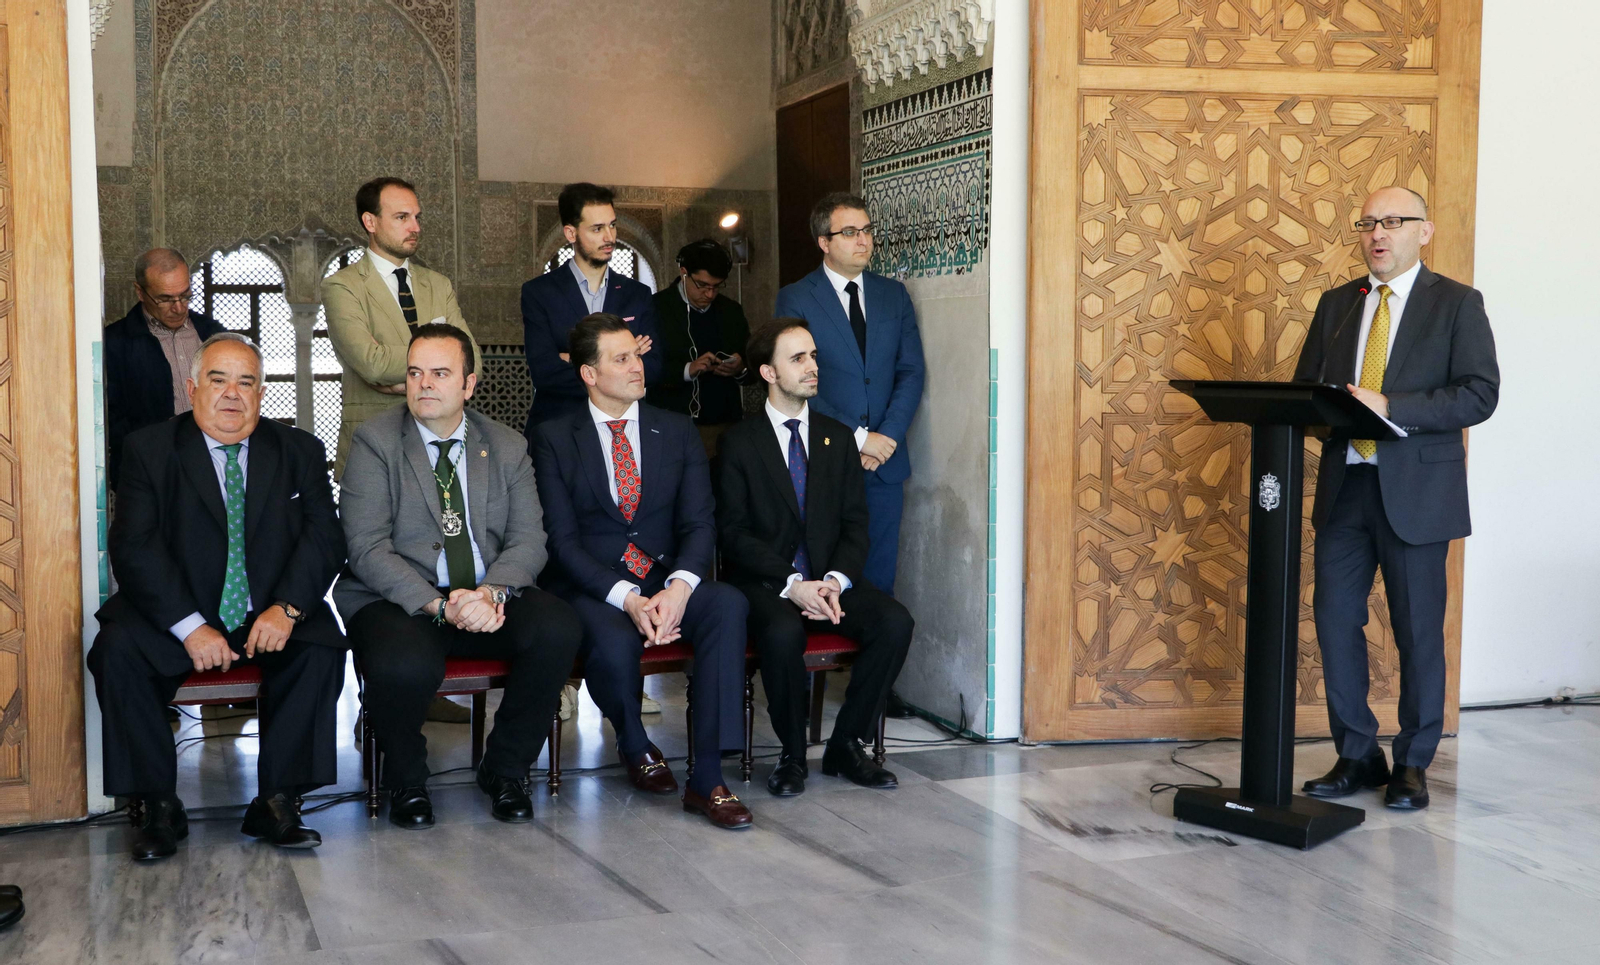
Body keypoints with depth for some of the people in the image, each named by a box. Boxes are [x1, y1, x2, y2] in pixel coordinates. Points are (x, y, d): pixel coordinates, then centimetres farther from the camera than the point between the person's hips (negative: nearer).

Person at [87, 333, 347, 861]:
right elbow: (134, 546, -10)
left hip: (273, 616, 1)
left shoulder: (299, 451, 7)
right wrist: (190, 626, -23)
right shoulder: (150, 449, 1)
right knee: (116, 652, -27)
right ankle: (156, 807, -13)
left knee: (322, 649, -27)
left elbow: (324, 536, -2)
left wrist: (287, 608, -21)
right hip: (176, 614, -1)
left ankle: (275, 803, -17)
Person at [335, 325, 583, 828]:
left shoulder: (507, 446, 10)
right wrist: (439, 606, -24)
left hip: (488, 601, 3)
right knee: (404, 667, -36)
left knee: (559, 629, -26)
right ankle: (407, 780, 0)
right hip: (399, 600, -3)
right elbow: (367, 550, -11)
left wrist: (491, 592, -20)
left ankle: (505, 769, -1)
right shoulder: (374, 441, -2)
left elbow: (528, 541, 3)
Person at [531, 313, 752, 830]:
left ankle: (707, 779, -29)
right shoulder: (554, 438, 2)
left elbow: (698, 523, 2)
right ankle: (634, 744, 1)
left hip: (666, 581, 3)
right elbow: (562, 540, -6)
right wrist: (628, 599, -21)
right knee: (614, 644, -36)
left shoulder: (678, 431, 11)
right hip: (592, 588, -3)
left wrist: (678, 588, -20)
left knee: (729, 604, -30)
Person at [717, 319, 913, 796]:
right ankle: (793, 754, -12)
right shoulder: (740, 442, 0)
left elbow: (855, 524, 8)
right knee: (783, 632, -36)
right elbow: (734, 532, -6)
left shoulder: (838, 438, 13)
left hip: (830, 579, 4)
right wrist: (792, 585, -19)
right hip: (766, 582, -4)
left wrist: (836, 580, -12)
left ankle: (846, 744, -6)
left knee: (895, 622, -23)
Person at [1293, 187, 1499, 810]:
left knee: (1418, 631, 4)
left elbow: (1479, 394, -11)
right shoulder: (1336, 305, 13)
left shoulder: (1457, 304, -1)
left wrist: (1389, 406, -21)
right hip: (1344, 485, 4)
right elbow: (1304, 385, 15)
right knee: (1335, 620, 4)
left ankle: (1413, 764, 18)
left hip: (1416, 490, -4)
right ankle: (1357, 756, 18)